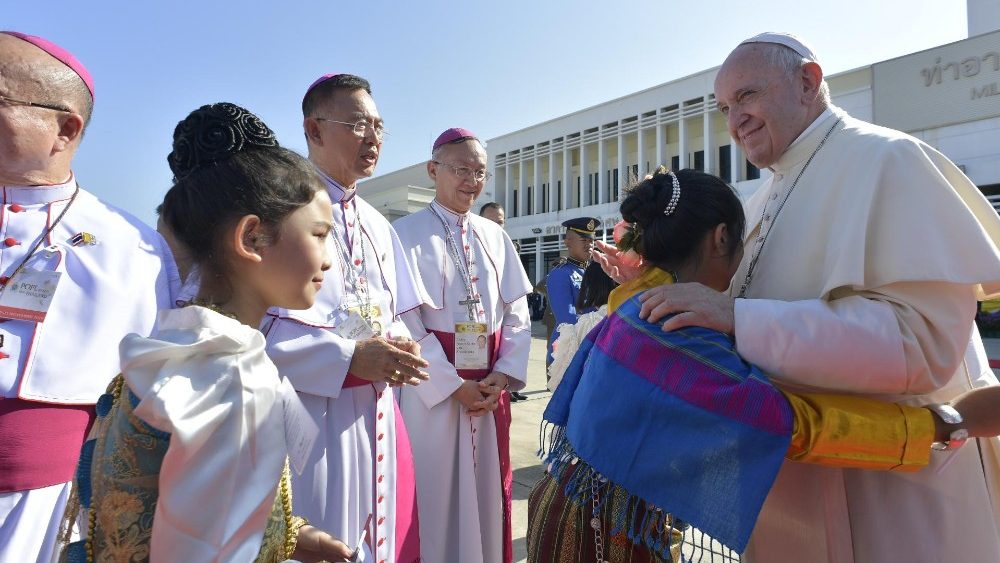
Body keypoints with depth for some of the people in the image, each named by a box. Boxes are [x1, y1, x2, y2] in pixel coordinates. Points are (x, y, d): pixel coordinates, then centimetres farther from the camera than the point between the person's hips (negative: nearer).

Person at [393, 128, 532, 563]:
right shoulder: (407, 233, -5)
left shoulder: (495, 236, 10)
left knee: (487, 488, 15)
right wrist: (453, 385, -13)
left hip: (490, 386, 5)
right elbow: (404, 321, -11)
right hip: (431, 388, -4)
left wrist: (504, 374, -5)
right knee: (435, 492, 6)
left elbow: (518, 311, 8)